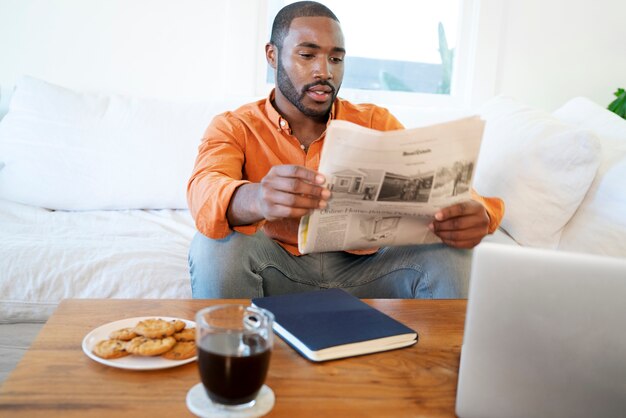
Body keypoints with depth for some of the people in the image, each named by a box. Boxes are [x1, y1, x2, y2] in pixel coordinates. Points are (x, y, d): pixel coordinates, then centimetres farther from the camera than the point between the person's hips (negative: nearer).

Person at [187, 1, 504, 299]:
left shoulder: (375, 123, 4)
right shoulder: (232, 128, -2)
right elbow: (205, 191, -22)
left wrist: (473, 211, -31)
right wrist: (256, 200, -47)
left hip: (364, 268, 2)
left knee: (447, 255, -21)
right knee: (220, 246, -30)